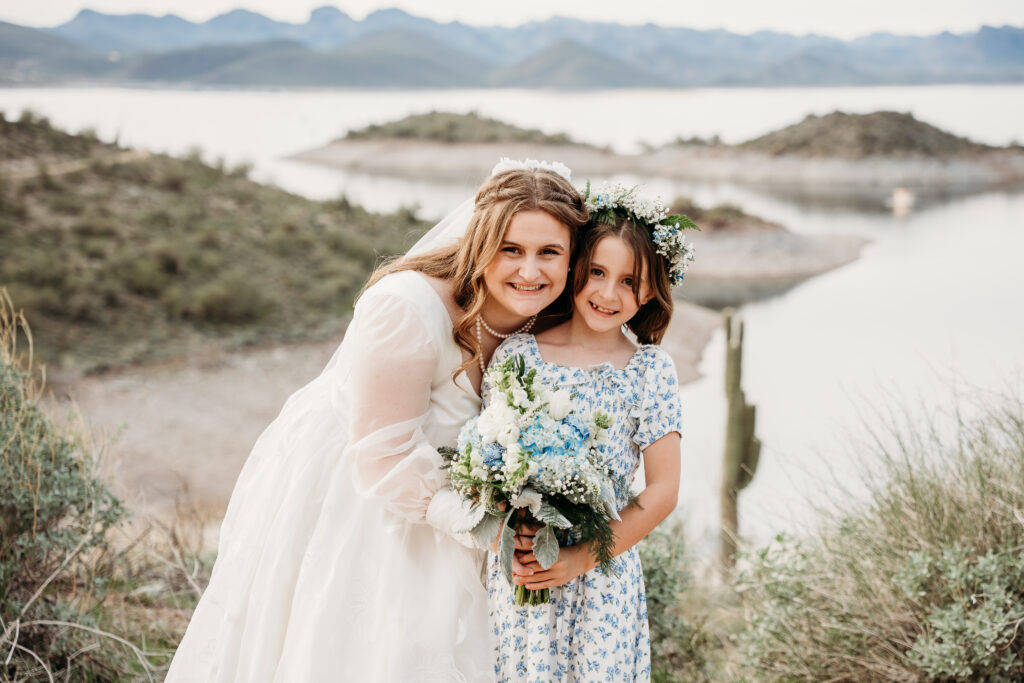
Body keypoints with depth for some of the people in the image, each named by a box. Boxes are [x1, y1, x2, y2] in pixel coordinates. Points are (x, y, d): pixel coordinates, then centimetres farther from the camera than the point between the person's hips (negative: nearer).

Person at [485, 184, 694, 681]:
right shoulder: (518, 354, -2)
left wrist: (581, 559, -11)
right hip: (517, 569, 0)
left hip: (604, 575, 0)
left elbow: (662, 491, -4)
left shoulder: (650, 370, -3)